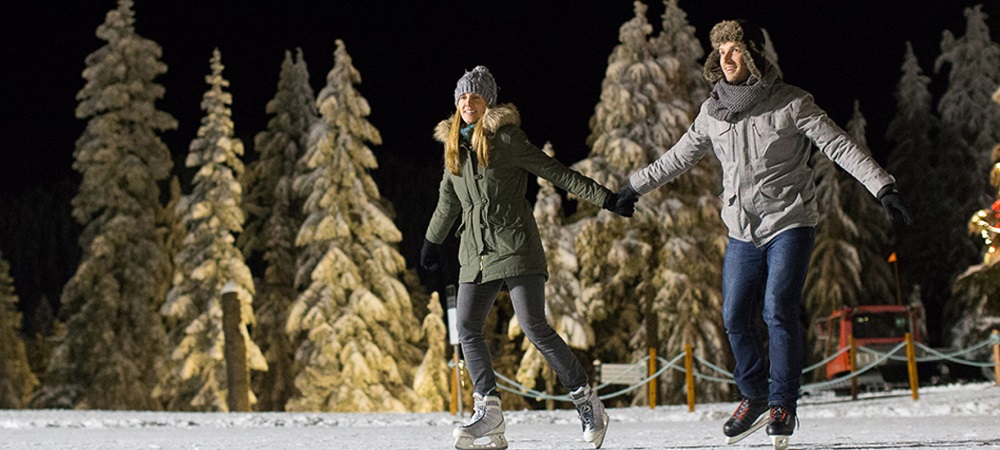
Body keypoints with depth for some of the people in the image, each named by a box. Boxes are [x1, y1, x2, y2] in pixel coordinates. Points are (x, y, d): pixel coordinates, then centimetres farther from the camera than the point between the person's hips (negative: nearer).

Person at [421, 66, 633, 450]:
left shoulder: (505, 138, -7)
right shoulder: (453, 146, 13)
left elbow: (556, 172, -6)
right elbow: (448, 199, 28)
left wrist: (606, 199, -9)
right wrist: (433, 241, 38)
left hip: (514, 245, -7)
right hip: (476, 252, 7)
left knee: (535, 328, -12)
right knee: (467, 329, -4)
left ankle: (587, 402, -3)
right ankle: (488, 411, -2)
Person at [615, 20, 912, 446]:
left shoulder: (791, 103, -7)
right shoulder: (713, 111, 5)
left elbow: (839, 146, -11)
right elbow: (678, 158, 20)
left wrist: (882, 186, -20)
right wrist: (635, 187, 27)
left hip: (789, 223, -4)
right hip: (743, 231, 5)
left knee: (779, 311, -16)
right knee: (735, 318, 1)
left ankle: (782, 403, -3)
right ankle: (754, 396, 21)